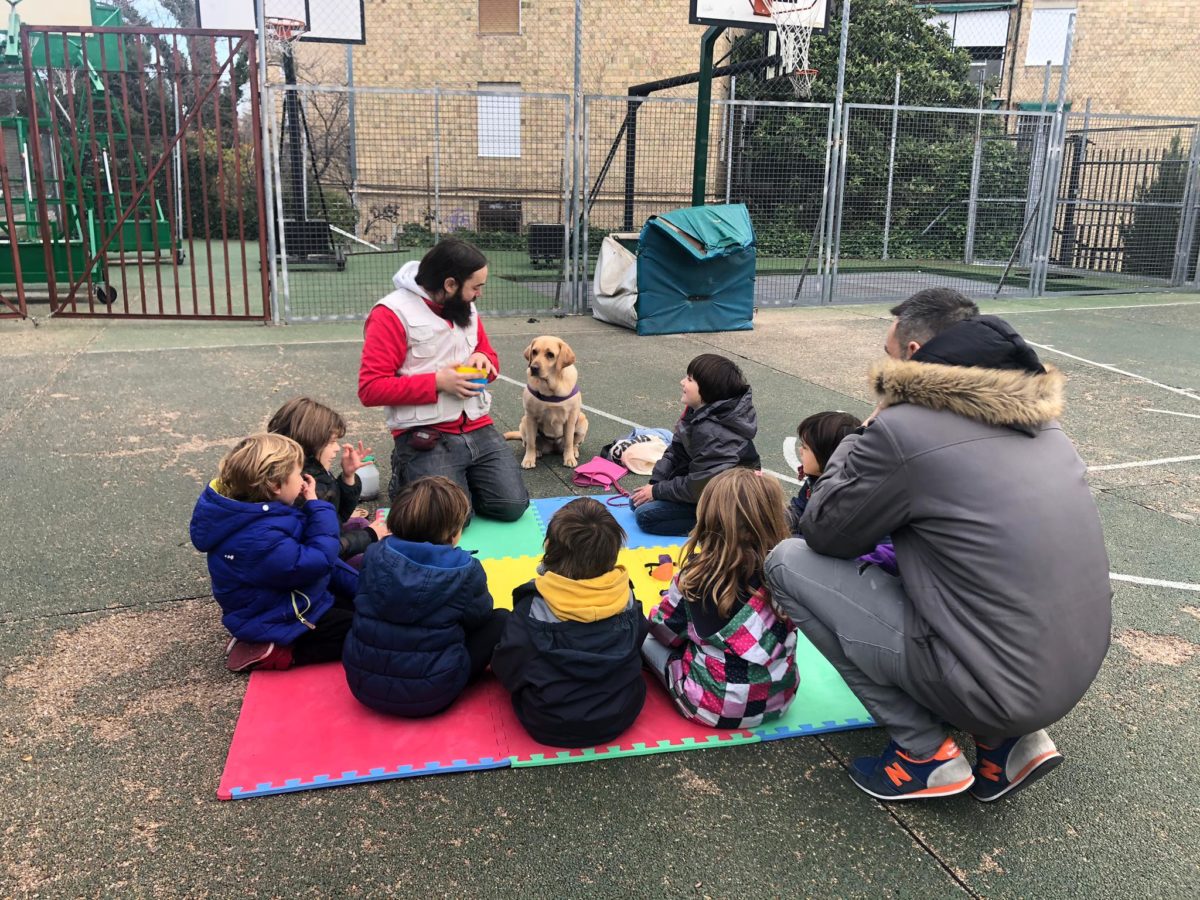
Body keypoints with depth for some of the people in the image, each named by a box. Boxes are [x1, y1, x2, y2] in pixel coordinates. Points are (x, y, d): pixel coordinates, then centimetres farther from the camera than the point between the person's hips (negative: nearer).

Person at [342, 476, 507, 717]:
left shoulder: (375, 555, -6)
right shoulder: (466, 571, -15)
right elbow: (478, 617, 2)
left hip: (364, 686, 4)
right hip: (430, 696, -4)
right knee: (501, 619, 10)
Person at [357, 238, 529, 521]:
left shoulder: (465, 308, 11)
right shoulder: (392, 314, -12)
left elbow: (490, 357, 25)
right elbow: (371, 388, -15)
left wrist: (482, 359, -1)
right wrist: (437, 382, -21)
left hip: (478, 430, 6)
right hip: (424, 437, -6)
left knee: (513, 506, -8)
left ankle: (457, 481, 21)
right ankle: (406, 480, 11)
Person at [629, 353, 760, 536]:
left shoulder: (713, 434, -31)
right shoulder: (698, 412, -2)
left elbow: (698, 487, -27)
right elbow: (675, 451, 2)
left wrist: (656, 491, -15)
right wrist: (655, 483, -9)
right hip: (704, 484, 10)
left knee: (645, 515, -15)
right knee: (637, 501, 10)